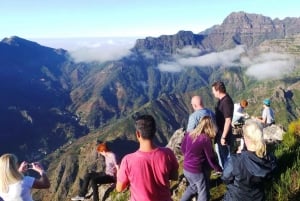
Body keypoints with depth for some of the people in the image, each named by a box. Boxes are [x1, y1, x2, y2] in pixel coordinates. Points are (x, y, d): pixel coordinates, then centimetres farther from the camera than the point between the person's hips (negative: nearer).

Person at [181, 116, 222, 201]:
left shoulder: (189, 134, -5)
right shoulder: (206, 139, -22)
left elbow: (183, 148, 9)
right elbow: (211, 159, -14)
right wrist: (219, 169, 1)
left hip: (186, 168, 7)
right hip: (198, 171, -7)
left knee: (193, 187, 32)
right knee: (204, 194, 15)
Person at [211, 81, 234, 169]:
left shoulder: (226, 101, -25)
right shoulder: (221, 100, 5)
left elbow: (228, 120, -27)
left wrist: (223, 137, -25)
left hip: (223, 134, -10)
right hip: (219, 132, 10)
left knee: (225, 155, 5)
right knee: (219, 151, 25)